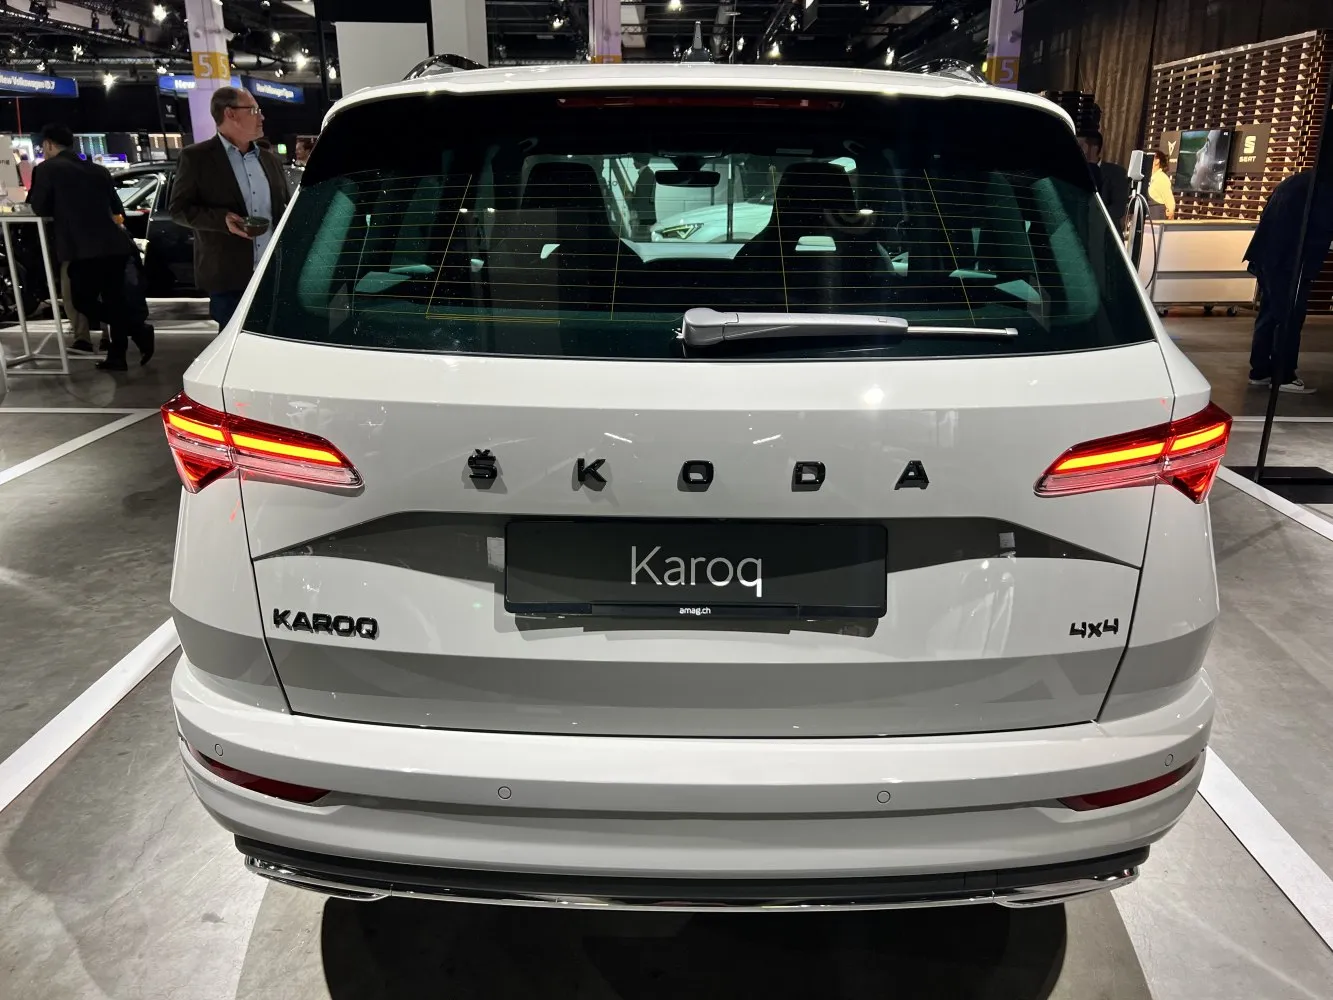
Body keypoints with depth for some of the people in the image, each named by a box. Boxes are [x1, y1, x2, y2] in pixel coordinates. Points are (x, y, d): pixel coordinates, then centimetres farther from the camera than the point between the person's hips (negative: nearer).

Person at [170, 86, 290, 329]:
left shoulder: (269, 158, 17)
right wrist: (223, 219, -19)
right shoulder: (196, 157, 0)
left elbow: (284, 206, 22)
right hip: (228, 277, -5)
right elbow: (179, 209, -2)